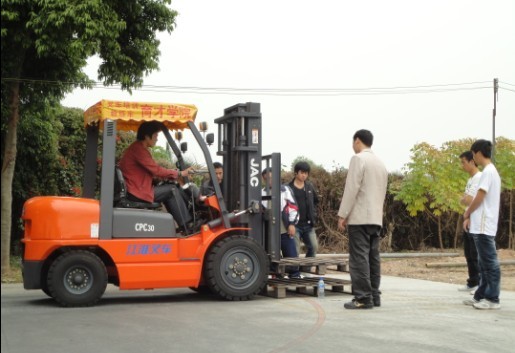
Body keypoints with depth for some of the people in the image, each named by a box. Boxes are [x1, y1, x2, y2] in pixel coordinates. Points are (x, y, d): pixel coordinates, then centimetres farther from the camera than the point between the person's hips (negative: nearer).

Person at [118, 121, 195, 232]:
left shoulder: (137, 148, 17)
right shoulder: (138, 149, -17)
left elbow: (153, 171, 16)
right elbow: (156, 170, -18)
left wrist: (173, 174, 7)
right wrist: (179, 173, -8)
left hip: (137, 190, 10)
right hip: (138, 193, -10)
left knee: (167, 190, 12)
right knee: (172, 190, -6)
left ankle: (182, 224, 11)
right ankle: (186, 227, -3)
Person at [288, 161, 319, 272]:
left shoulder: (310, 187, 9)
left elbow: (315, 201, 24)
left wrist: (313, 214, 12)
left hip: (308, 225, 5)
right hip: (295, 225, -5)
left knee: (313, 247, 2)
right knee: (295, 251, -4)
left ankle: (305, 269, 16)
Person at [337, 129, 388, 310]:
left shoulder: (358, 159, -7)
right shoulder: (380, 163, 19)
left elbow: (351, 189, -13)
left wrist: (342, 215, -11)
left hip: (360, 218, -8)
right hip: (376, 218, 8)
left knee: (359, 258, -8)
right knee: (373, 258, 9)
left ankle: (363, 298, -9)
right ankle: (374, 296, 10)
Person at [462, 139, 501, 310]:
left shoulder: (488, 171, -13)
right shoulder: (492, 171, 17)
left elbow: (479, 198, -15)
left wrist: (467, 214, -1)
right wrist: (470, 217, 14)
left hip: (484, 226, -10)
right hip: (482, 225, 10)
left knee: (489, 261, -7)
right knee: (484, 262, 11)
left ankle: (493, 299, -4)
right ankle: (481, 295, 16)